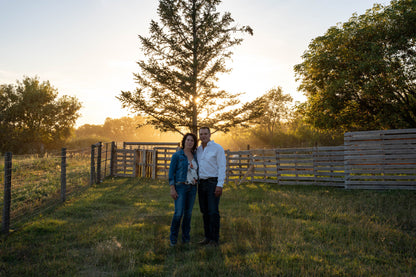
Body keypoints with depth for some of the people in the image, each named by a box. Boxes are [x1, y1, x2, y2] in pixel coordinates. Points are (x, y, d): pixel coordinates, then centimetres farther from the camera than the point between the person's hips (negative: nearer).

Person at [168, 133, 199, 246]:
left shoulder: (194, 155, 8)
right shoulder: (176, 155, -7)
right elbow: (171, 172, -9)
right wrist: (172, 189, -15)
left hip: (192, 188, 5)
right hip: (180, 187, -5)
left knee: (188, 213, 7)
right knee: (179, 213, -11)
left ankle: (185, 237, 19)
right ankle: (173, 237, 8)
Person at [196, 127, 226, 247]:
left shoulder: (217, 148, -6)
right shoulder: (198, 150, 13)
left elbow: (222, 167, -11)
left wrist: (220, 185, -19)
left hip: (213, 183, -6)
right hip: (201, 183, 6)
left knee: (213, 212, -7)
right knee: (205, 212, 9)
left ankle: (214, 239, 2)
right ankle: (207, 237, 18)